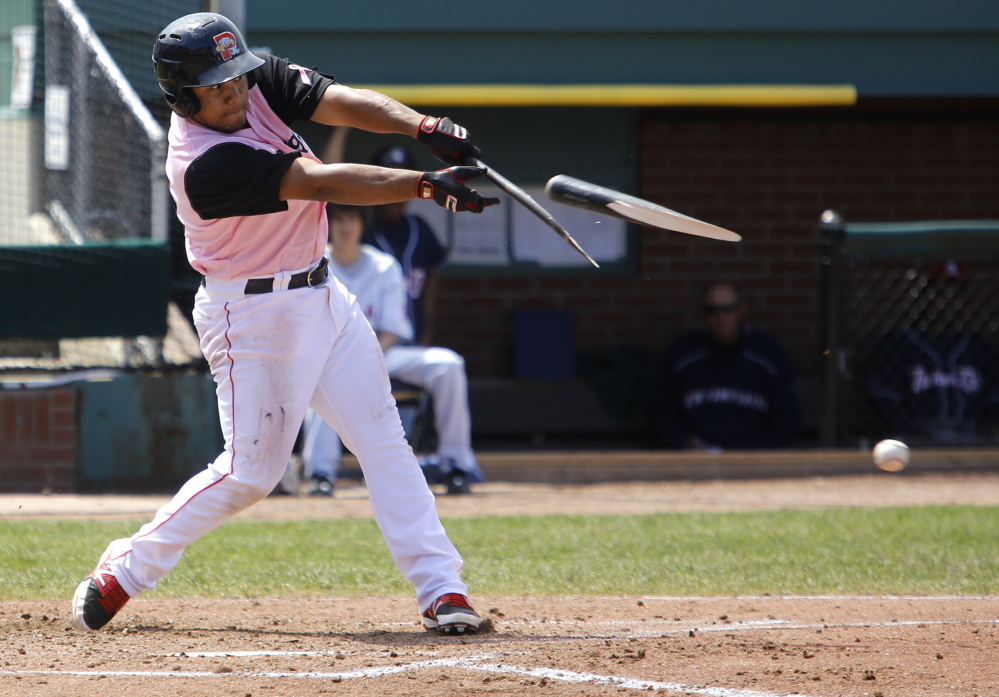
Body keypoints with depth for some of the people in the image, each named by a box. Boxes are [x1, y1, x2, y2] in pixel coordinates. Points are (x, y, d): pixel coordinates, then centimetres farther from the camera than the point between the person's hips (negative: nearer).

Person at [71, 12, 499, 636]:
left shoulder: (262, 82, -3)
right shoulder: (204, 162, -26)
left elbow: (346, 103, -14)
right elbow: (321, 183, -31)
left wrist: (425, 128, -32)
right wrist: (427, 184, -36)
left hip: (322, 298, 8)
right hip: (253, 316, -8)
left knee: (384, 440, -1)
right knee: (252, 469, -3)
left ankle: (441, 588, -3)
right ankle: (124, 570, 13)